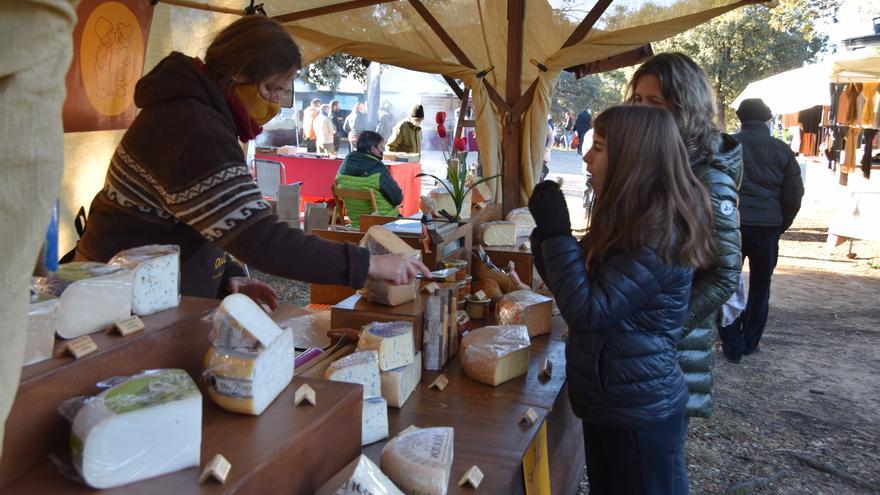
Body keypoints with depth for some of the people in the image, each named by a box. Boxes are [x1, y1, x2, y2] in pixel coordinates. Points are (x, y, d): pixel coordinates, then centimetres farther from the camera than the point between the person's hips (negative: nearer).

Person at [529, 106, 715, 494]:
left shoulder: (659, 230, -24)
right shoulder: (632, 219, 6)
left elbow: (587, 310, -26)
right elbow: (582, 283, 13)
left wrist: (556, 231, -23)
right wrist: (547, 229, 1)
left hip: (638, 412, -9)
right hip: (613, 402, 9)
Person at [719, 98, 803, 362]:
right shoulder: (782, 150, 5)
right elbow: (794, 195, 5)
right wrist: (780, 226, 17)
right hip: (767, 225, 1)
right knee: (760, 287, 16)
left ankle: (732, 346, 8)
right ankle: (750, 343, 22)